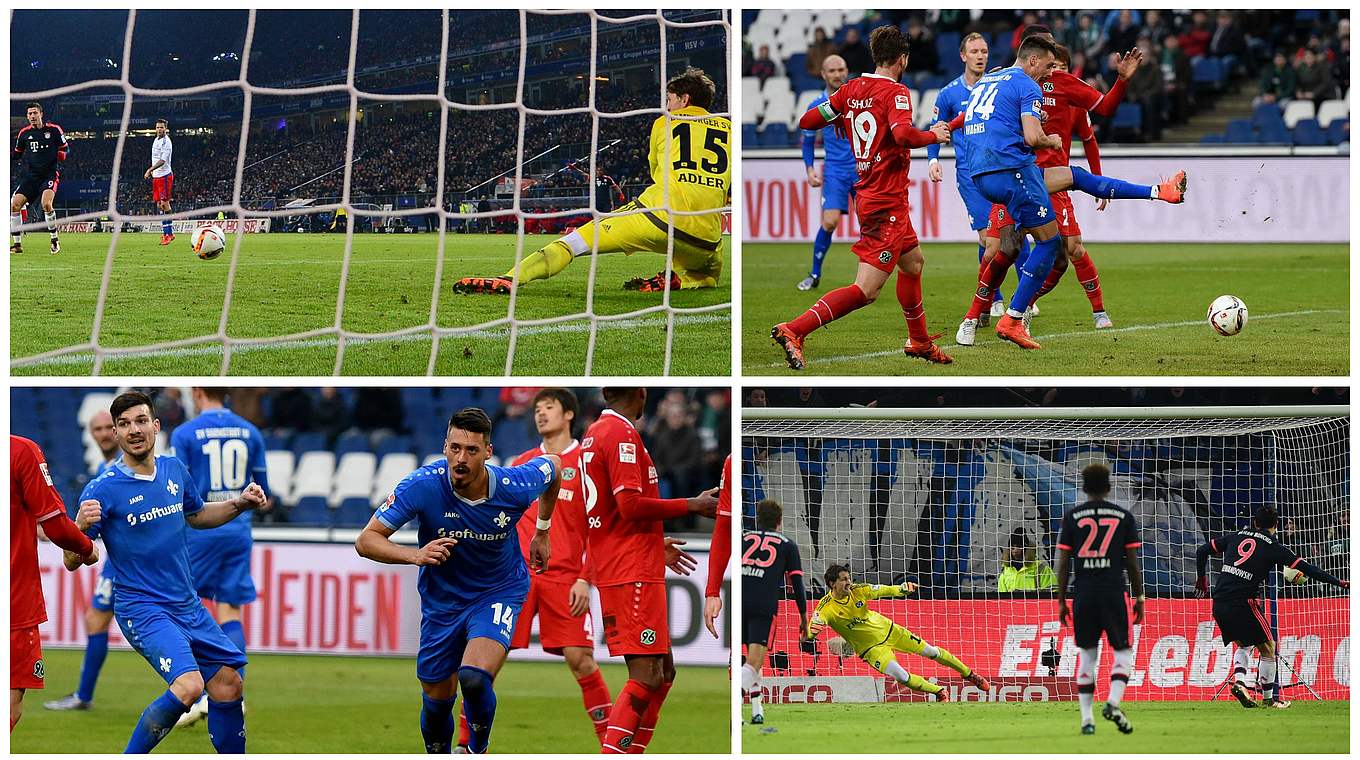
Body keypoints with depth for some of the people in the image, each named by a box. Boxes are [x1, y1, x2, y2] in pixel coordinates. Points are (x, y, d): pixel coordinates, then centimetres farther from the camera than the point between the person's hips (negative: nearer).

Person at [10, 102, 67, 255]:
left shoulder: (54, 130, -2)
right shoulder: (24, 133, 8)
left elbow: (65, 149, 7)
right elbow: (17, 154, 21)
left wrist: (60, 158, -9)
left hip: (50, 173, -4)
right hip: (30, 176, 4)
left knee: (46, 203, -28)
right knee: (14, 204, -10)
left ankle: (54, 239, -9)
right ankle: (17, 244, 1)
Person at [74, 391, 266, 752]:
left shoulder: (175, 471, 4)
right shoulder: (103, 489, -15)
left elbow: (197, 516, 25)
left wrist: (240, 503, 8)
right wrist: (81, 526, -37)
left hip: (187, 605, 7)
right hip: (142, 609, -7)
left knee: (228, 685, 10)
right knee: (188, 685, -26)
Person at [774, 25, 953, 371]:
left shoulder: (852, 89, 6)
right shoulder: (895, 93, -14)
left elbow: (807, 121, 4)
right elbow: (902, 134, -32)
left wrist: (840, 119, 22)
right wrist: (934, 135, -14)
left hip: (867, 196, 9)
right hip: (887, 203, -9)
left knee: (913, 263, 29)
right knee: (865, 291, -13)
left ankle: (919, 342, 41)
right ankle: (793, 330, -24)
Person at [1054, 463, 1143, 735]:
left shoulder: (1072, 517, 4)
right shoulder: (1123, 516, 4)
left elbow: (1063, 563, 3)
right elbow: (1133, 563, 3)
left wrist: (1061, 602, 8)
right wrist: (1139, 598, 12)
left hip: (1083, 595, 1)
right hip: (1114, 595, -1)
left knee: (1087, 656, 10)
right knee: (1123, 652, 9)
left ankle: (1087, 719, 5)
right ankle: (1113, 703, -15)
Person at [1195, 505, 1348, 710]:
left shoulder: (1236, 537, 14)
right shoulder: (1274, 547, 2)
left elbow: (1201, 551, 18)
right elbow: (1305, 568, -1)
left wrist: (1202, 579, 32)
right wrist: (1338, 582, 4)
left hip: (1219, 605, 5)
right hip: (1244, 604, -5)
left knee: (1243, 645, 26)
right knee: (1268, 648, 11)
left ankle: (1239, 681, 2)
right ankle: (1269, 698, 14)